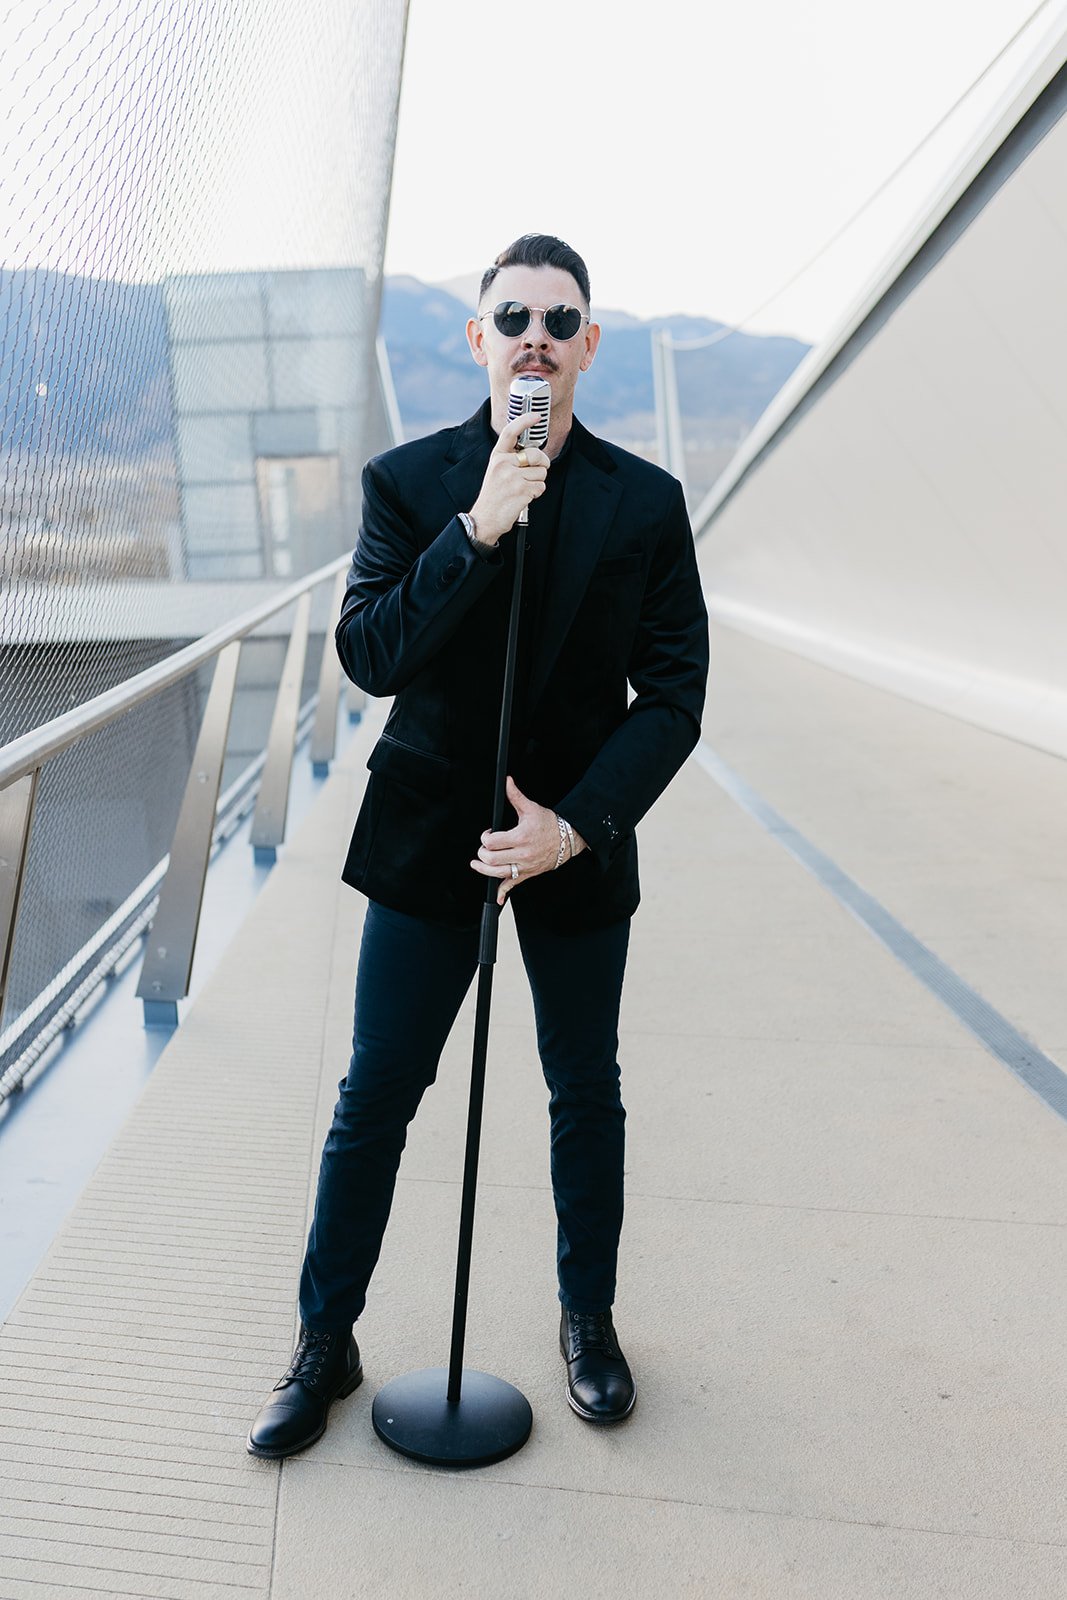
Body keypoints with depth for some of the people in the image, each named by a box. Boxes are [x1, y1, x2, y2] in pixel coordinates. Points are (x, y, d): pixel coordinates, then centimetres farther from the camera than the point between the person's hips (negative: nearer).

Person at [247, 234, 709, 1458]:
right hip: (427, 838, 0)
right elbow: (368, 656, -14)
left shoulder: (645, 501, -2)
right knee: (374, 1099, 8)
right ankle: (325, 1342, 29)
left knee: (586, 1096, 15)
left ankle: (588, 1320, 39)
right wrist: (477, 530, -24)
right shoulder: (406, 481, -3)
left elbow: (675, 695, -4)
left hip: (579, 843, 1)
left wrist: (576, 821, -16)